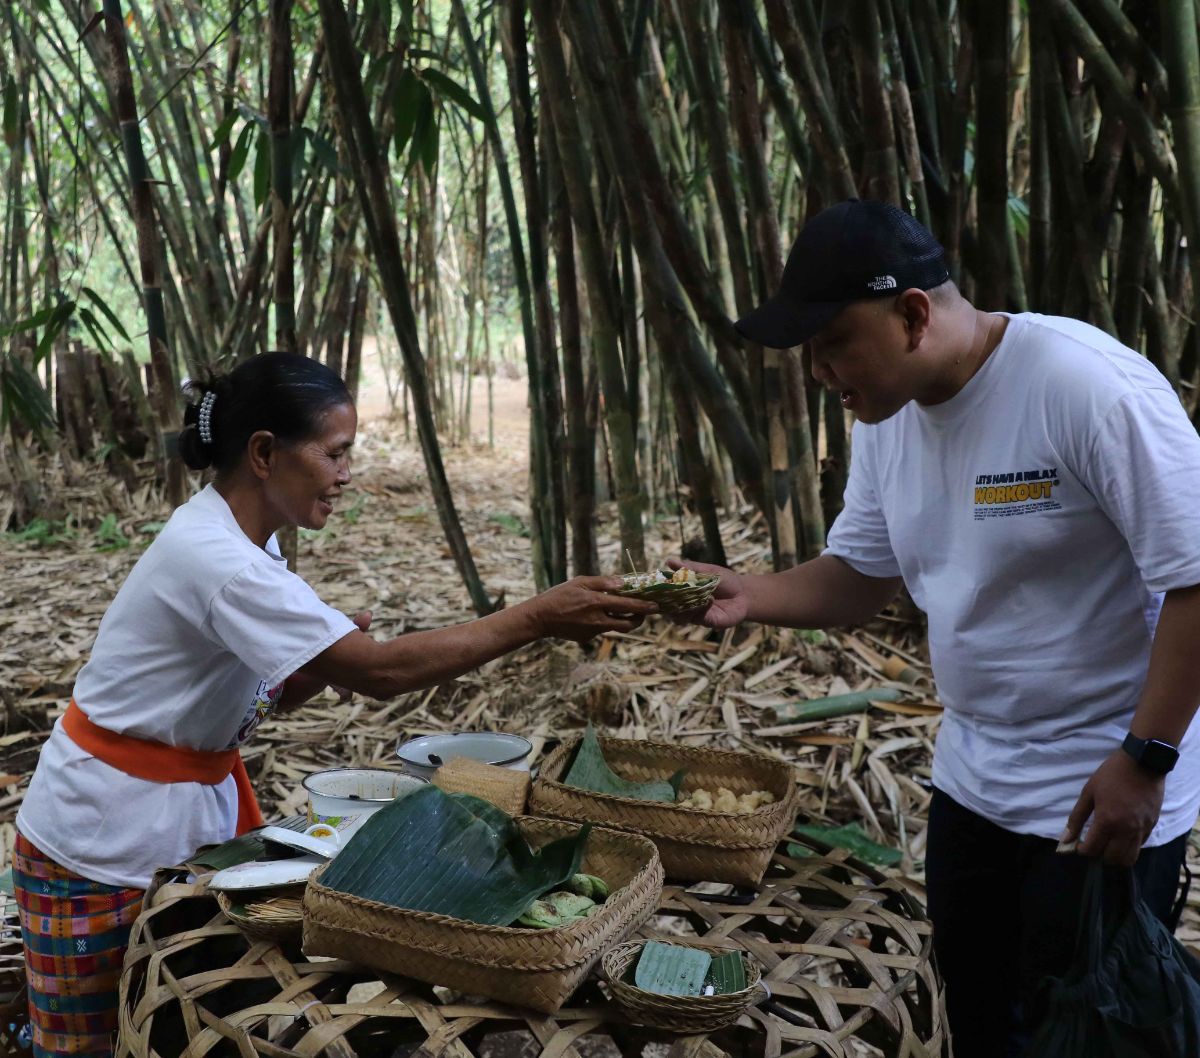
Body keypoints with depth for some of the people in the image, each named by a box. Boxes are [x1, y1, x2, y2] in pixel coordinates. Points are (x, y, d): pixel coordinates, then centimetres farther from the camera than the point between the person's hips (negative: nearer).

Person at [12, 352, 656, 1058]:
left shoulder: (241, 542, 1)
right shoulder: (216, 559, -28)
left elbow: (271, 693, 7)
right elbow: (381, 672, -32)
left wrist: (337, 646, -13)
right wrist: (538, 618, -30)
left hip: (200, 806, 8)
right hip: (104, 840, -8)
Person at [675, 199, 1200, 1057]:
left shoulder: (1089, 387, -24)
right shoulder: (886, 417, 0)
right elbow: (859, 576, 7)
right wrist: (747, 596, -11)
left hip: (1104, 792, -7)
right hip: (973, 780, 7)